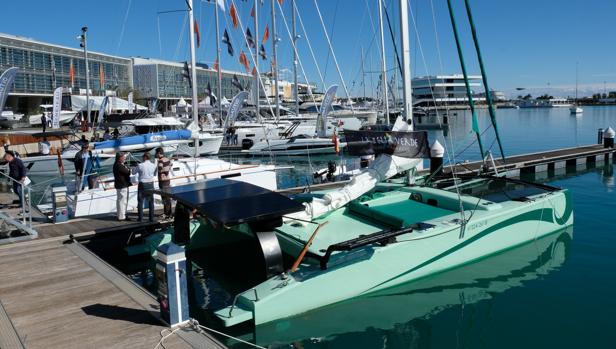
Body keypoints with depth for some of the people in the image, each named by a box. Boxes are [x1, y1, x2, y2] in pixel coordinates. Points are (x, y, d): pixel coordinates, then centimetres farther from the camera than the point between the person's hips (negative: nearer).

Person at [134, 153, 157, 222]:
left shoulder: (140, 165, -13)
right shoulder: (154, 166, -3)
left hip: (142, 184, -3)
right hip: (150, 184, 3)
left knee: (140, 201, 7)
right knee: (151, 201, 11)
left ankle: (140, 218, 8)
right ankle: (151, 218, 11)